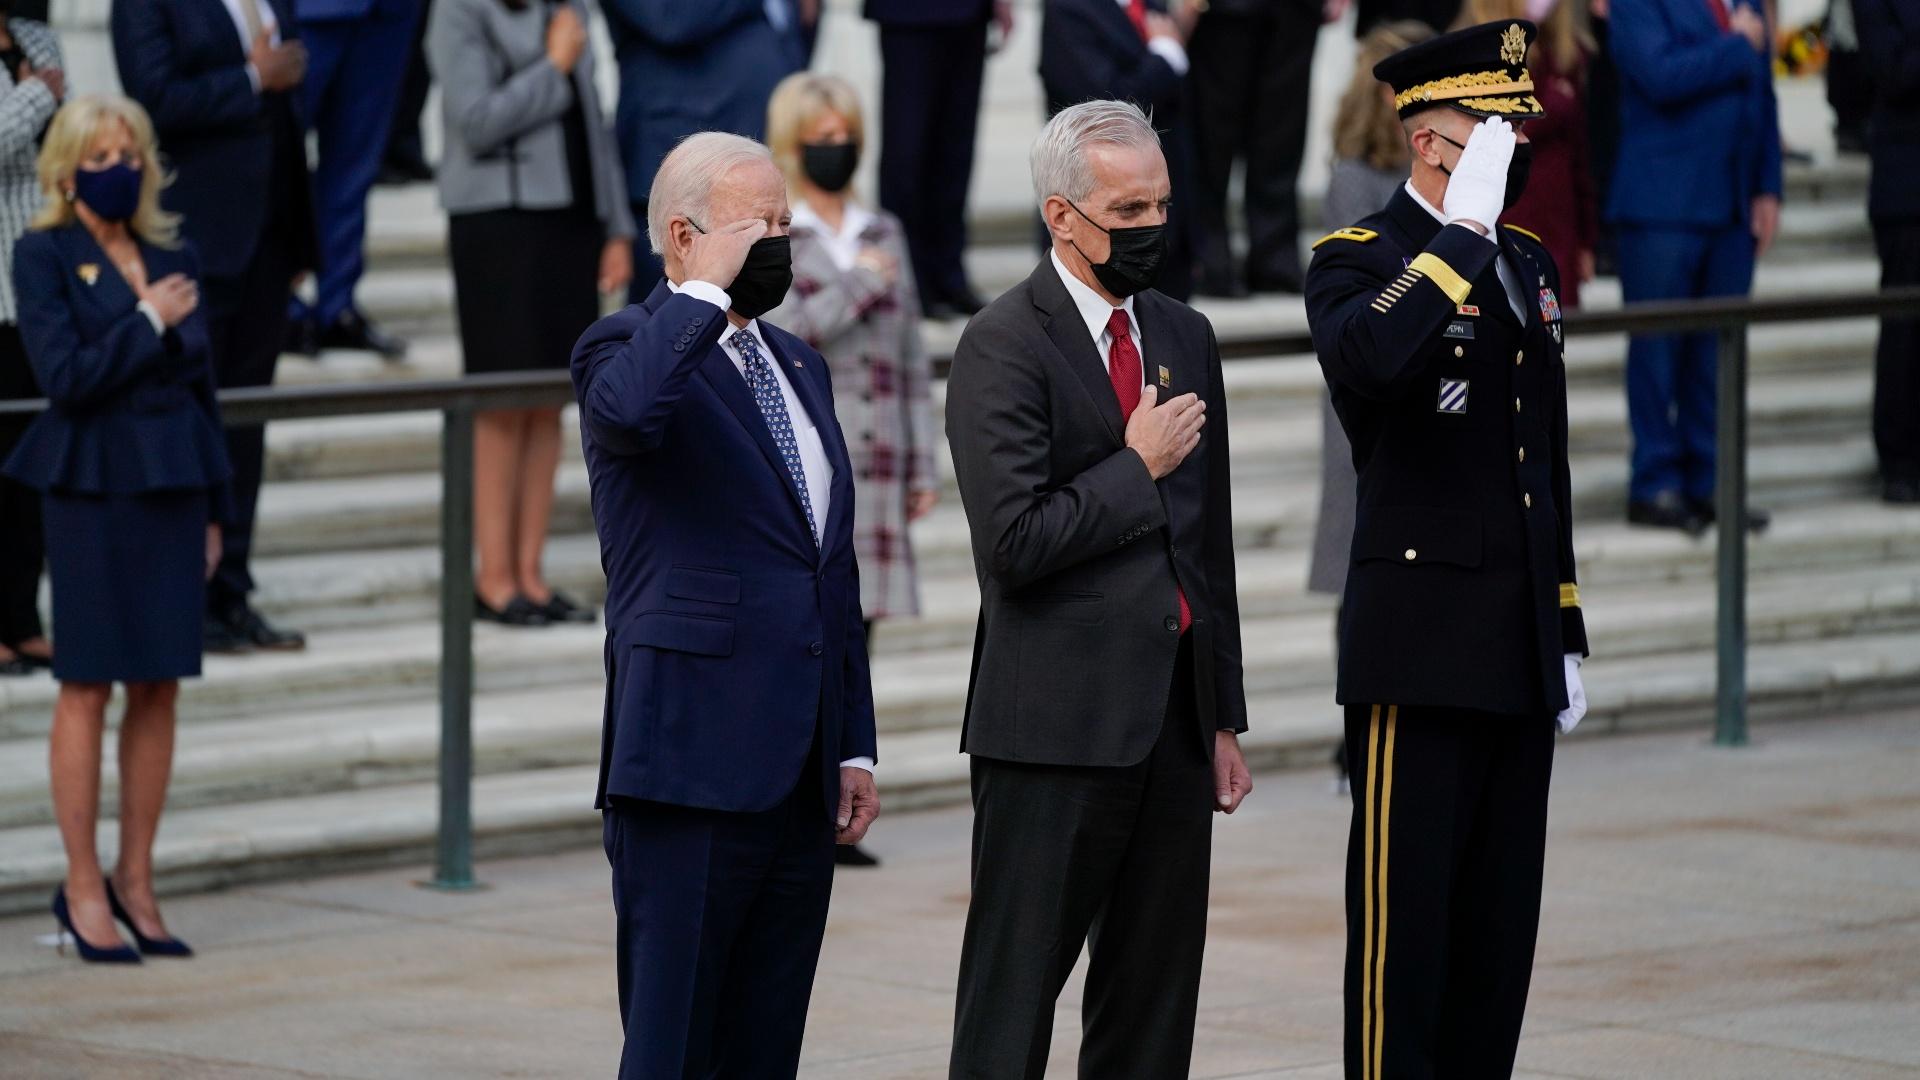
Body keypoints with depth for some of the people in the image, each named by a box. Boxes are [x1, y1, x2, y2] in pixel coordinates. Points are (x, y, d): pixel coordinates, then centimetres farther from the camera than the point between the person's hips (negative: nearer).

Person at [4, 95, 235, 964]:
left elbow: (202, 388, 14)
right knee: (88, 688, -2)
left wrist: (212, 510, 13)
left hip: (172, 487, 5)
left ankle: (135, 882, 12)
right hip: (92, 488, -5)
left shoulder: (174, 261, 11)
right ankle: (82, 887, 4)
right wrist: (148, 322, -11)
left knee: (158, 688, 5)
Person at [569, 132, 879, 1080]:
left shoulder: (798, 366, 19)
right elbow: (630, 409, -33)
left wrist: (856, 747, 17)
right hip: (693, 766, -7)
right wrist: (705, 289, -18)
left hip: (801, 777, 7)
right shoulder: (628, 349, -5)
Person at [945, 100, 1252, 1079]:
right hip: (1059, 727, -7)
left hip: (1173, 721, 7)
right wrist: (1139, 467, -10)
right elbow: (1014, 542, -18)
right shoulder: (1003, 347, -9)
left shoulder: (1184, 336, 14)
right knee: (1011, 997, -4)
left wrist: (1225, 715, 17)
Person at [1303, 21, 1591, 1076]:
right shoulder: (1359, 260, -7)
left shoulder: (1527, 264, 16)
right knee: (1404, 918, -5)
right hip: (1421, 649, -7)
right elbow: (1367, 359, -33)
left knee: (1501, 925, 9)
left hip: (1520, 655, 7)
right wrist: (1464, 227, -26)